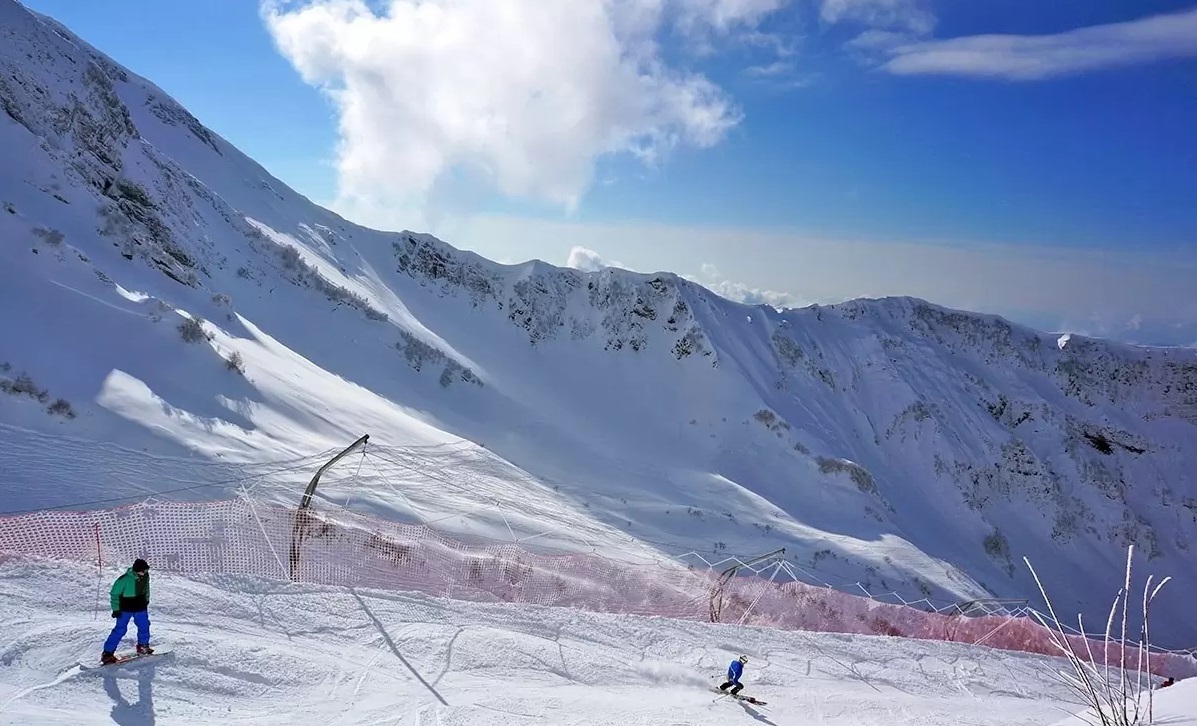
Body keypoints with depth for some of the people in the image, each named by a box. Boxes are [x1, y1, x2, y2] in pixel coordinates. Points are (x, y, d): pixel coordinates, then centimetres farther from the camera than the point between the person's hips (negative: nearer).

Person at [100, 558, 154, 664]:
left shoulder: (145, 576, -7)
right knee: (120, 630, -6)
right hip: (126, 609, -5)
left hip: (140, 607, 5)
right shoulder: (125, 579, -23)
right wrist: (116, 609, -13)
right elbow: (115, 593, -13)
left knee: (144, 626, 10)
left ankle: (143, 646, 30)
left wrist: (146, 601, 20)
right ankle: (108, 652, 2)